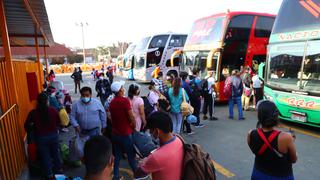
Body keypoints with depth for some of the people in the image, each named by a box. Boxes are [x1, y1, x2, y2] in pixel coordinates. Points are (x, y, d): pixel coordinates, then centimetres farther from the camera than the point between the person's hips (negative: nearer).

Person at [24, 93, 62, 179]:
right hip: (53, 136, 1)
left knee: (45, 156, 16)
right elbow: (58, 122, -1)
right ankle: (59, 170, 38)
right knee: (56, 153, 20)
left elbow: (27, 127, -4)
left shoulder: (33, 113, -15)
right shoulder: (53, 110, -14)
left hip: (41, 138, -1)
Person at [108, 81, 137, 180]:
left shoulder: (111, 102, 5)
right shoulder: (125, 100, -18)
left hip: (115, 133, 7)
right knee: (131, 155, 8)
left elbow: (112, 117, 12)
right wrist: (134, 127, -3)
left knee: (117, 155, 17)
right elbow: (131, 117, -18)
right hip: (125, 133, -6)